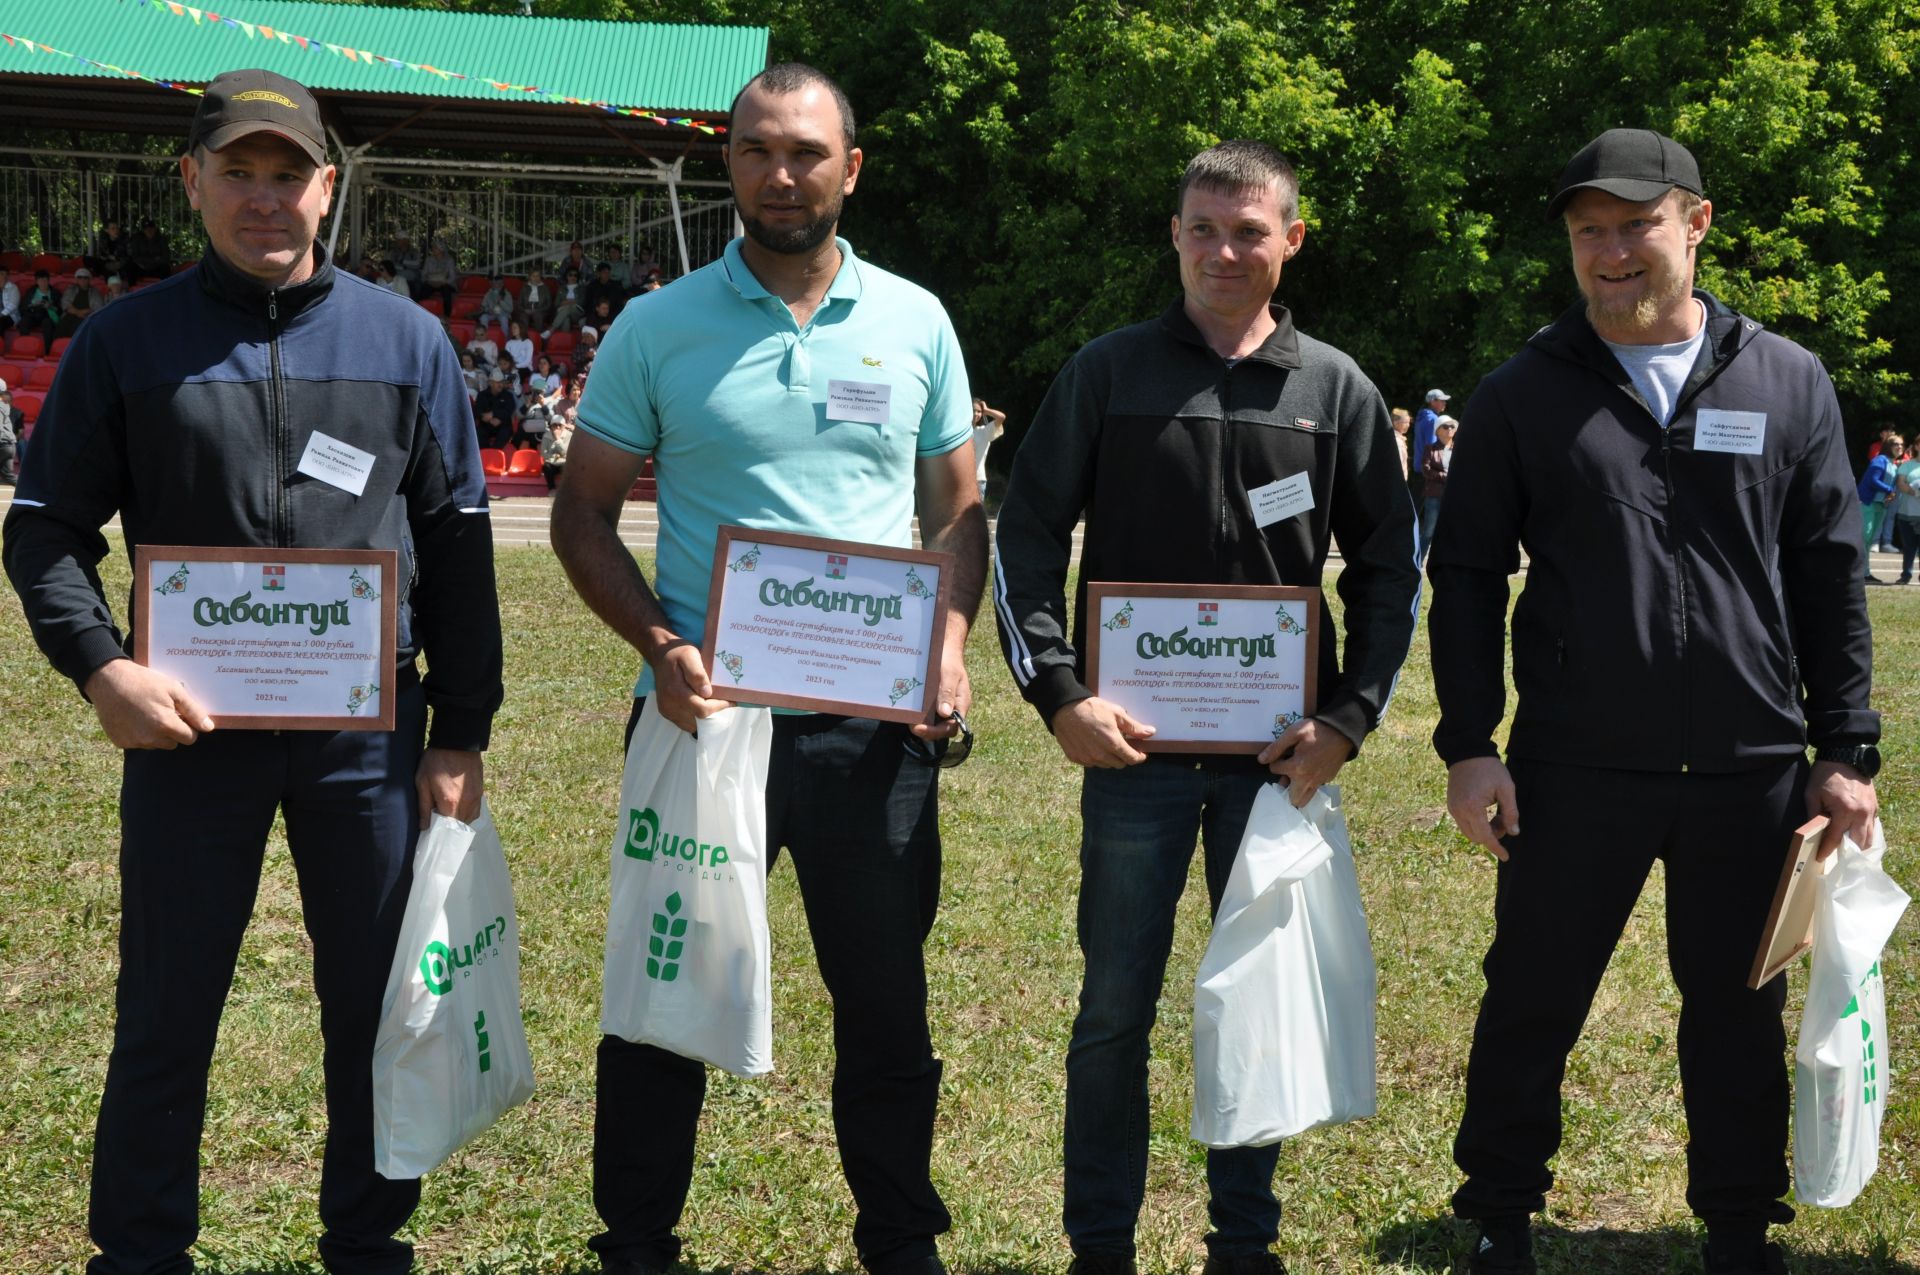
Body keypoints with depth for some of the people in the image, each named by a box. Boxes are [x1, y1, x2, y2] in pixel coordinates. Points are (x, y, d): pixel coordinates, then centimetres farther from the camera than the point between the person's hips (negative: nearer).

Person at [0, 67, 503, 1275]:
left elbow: (457, 543, 6)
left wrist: (461, 733, 2)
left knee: (378, 1007, 10)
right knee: (165, 1017, 7)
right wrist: (100, 665, -14)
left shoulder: (405, 340, 5)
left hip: (369, 732, 1)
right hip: (190, 726, -1)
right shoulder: (127, 343, 2)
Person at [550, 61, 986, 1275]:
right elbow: (585, 513, 3)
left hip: (876, 718, 1)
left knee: (887, 996, 10)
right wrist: (661, 646, -12)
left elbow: (957, 510, 12)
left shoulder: (915, 322, 6)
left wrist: (953, 643, -5)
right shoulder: (659, 329, 0)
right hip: (707, 710, -1)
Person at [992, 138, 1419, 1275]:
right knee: (1116, 1010, 5)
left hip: (1278, 757, 1)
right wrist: (1060, 693, -10)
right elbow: (1027, 539, 1)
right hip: (1133, 750, -1)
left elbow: (1390, 567, 9)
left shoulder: (1337, 390, 5)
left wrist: (1351, 718, -2)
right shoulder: (1110, 373, 1)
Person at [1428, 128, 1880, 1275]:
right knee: (1532, 1008, 8)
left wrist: (1847, 750, 4)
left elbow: (1831, 579, 7)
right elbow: (1468, 577, 4)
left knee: (1739, 1016, 12)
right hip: (1574, 774, -1)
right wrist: (1470, 745, -3)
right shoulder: (1522, 396, 1)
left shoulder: (1789, 384, 4)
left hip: (1752, 775, 1)